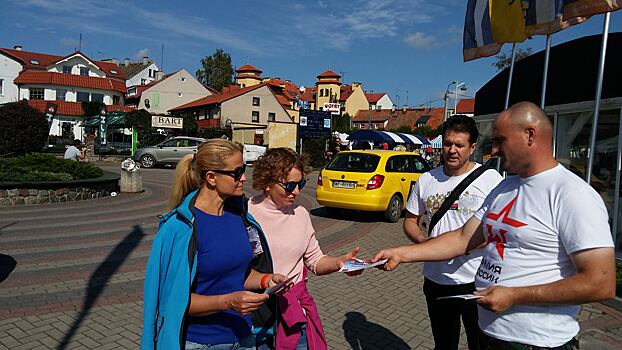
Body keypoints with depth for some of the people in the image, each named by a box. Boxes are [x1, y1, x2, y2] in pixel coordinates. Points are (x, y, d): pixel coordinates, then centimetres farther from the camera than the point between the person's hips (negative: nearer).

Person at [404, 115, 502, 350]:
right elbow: (410, 221, 11)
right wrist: (424, 241, -9)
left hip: (477, 281, -3)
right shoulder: (426, 180, 4)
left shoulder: (491, 179, -8)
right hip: (436, 280, 4)